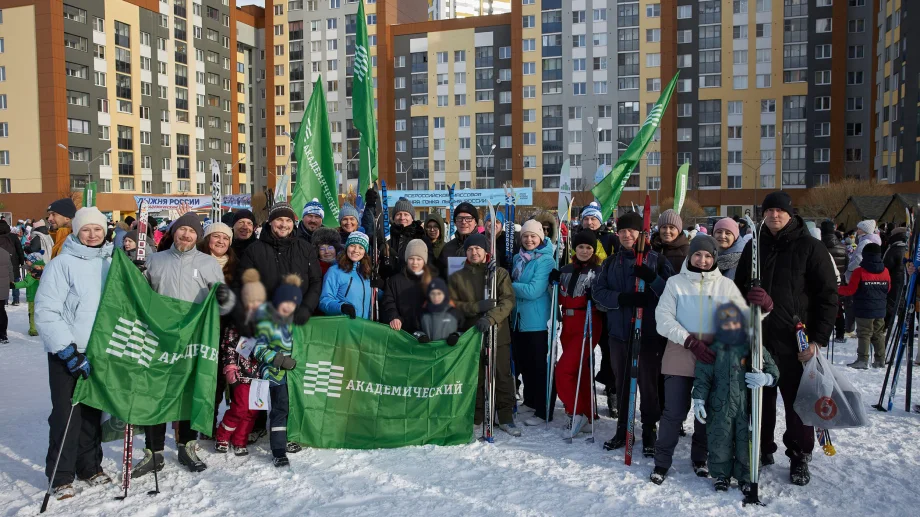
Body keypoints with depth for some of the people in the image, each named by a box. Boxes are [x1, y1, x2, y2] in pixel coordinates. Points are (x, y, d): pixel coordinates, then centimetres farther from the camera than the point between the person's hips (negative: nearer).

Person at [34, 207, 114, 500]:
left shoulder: (111, 263, 5)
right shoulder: (62, 264, -10)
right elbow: (46, 313, -14)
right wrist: (69, 351, -18)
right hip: (68, 353, -4)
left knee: (93, 411, 13)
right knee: (67, 414, 0)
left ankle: (90, 467, 27)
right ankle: (61, 475, 15)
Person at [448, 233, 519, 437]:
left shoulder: (500, 274, 4)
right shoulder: (456, 278, 8)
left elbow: (508, 300, -7)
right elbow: (452, 304, 1)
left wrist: (491, 317, -23)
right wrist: (477, 307, -14)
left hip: (498, 334, -1)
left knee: (503, 377, 2)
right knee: (475, 378, 7)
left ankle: (506, 418, 14)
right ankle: (476, 419, 20)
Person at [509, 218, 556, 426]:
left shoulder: (546, 261, -12)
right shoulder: (518, 258, 11)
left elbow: (534, 291, -20)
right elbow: (512, 282, 22)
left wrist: (510, 286, -12)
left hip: (537, 322, -8)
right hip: (518, 319, 8)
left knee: (540, 366, -1)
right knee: (523, 364, 17)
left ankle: (544, 412, 8)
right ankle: (530, 401, 34)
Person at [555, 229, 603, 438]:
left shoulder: (599, 270, -2)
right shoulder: (566, 270, 14)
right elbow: (560, 298, 21)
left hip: (588, 326, -6)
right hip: (568, 325, 6)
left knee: (563, 370, -13)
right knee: (580, 372, 12)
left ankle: (576, 413, 0)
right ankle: (585, 415, 23)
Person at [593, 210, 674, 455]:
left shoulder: (657, 259, 0)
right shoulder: (612, 262, 11)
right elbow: (598, 292, 1)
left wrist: (653, 279, -25)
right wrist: (622, 298, -16)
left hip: (649, 332, -3)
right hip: (619, 331, 4)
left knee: (648, 383, 2)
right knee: (621, 382, 12)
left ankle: (649, 433, 16)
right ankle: (622, 430, 25)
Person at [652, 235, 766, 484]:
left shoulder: (726, 285, 6)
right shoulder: (676, 282, 1)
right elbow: (663, 319, -7)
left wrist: (763, 309, -21)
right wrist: (690, 341, -18)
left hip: (713, 357, 2)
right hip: (680, 355, -2)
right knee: (674, 412, -1)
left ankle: (699, 458, 32)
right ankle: (662, 461, 16)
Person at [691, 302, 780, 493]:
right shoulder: (712, 352, 0)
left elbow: (772, 370, 5)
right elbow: (702, 378, 1)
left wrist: (766, 378, -17)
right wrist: (699, 400, -5)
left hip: (747, 407, 0)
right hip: (719, 408, 0)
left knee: (746, 443, 5)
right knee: (720, 442, 6)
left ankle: (745, 477, 24)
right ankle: (721, 475, 25)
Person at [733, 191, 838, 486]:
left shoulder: (810, 248, -2)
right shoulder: (754, 246, 11)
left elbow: (828, 296, -4)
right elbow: (739, 287, 20)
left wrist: (818, 338, -10)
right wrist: (748, 296, -2)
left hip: (795, 341, -3)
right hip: (759, 339, 4)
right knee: (760, 398, 10)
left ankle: (799, 457, 19)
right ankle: (762, 449, 25)